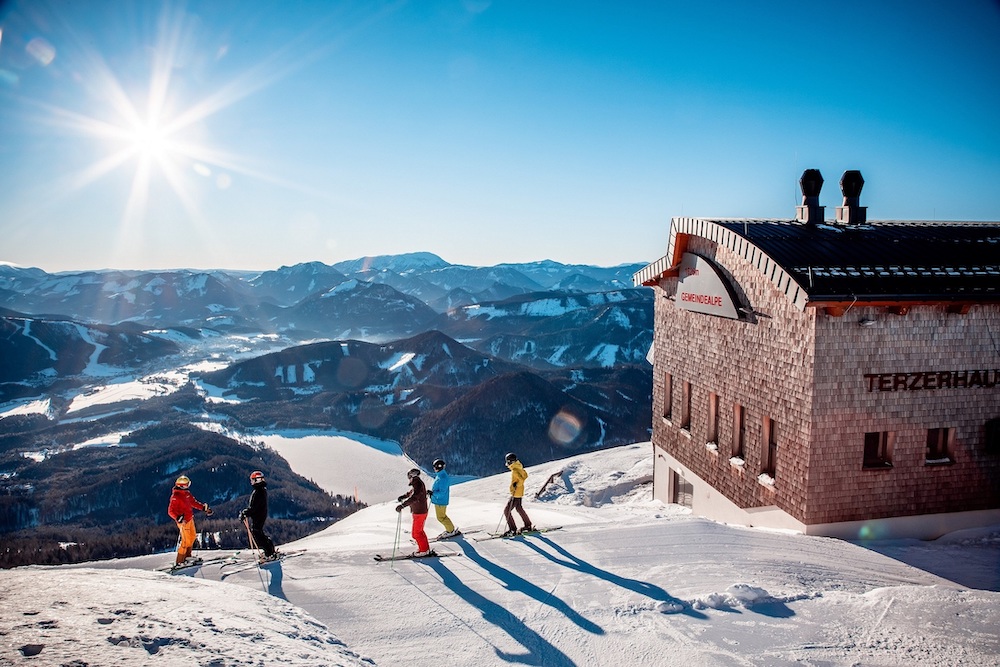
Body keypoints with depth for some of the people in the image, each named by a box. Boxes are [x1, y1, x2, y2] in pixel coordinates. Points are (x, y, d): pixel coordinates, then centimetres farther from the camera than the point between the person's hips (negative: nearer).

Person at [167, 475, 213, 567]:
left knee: (192, 537, 21)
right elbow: (171, 511, -25)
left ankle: (187, 556, 37)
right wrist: (178, 518, -41)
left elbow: (193, 502, 16)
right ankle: (179, 562, 6)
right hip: (183, 521, -9)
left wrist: (204, 508, 13)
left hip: (190, 519, 9)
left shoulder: (186, 493, 4)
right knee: (186, 541, -4)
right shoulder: (175, 496, -22)